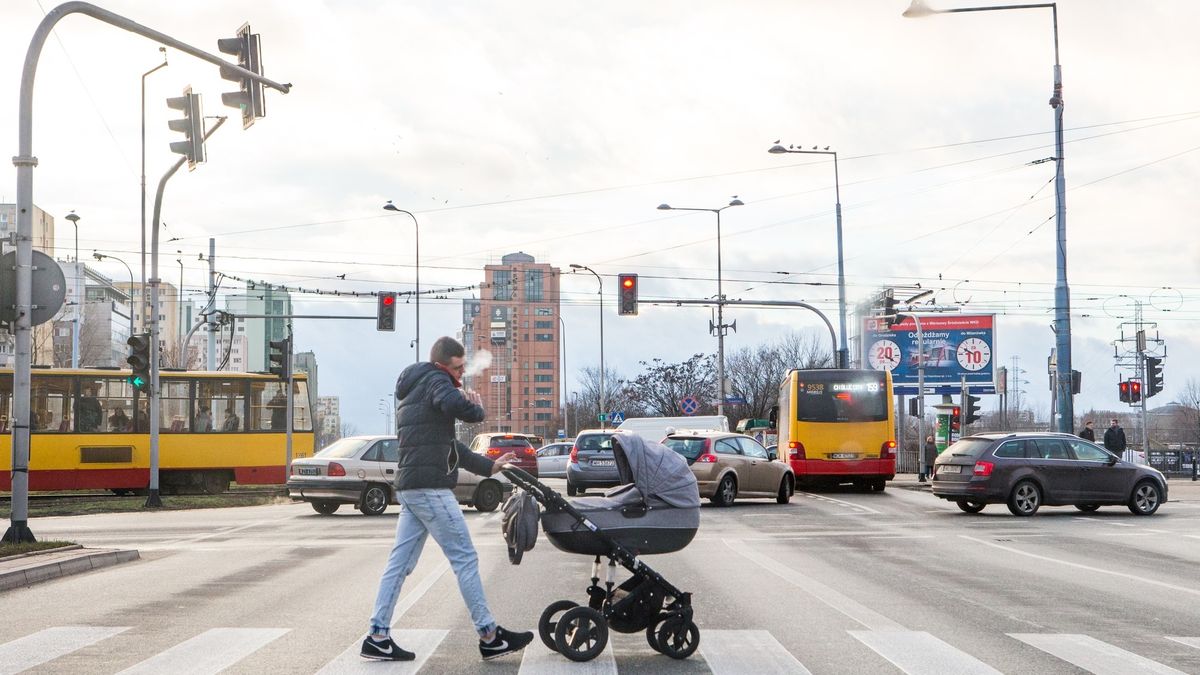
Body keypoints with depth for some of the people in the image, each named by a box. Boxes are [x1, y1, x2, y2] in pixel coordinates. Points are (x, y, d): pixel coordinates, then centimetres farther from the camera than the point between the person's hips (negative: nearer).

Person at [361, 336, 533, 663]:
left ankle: (378, 637, 6)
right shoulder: (435, 380, -6)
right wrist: (476, 408, -8)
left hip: (409, 488, 10)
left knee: (400, 563, 8)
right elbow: (456, 406, -30)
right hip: (430, 487, -10)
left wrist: (488, 466, 26)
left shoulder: (412, 391, 25)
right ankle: (489, 637, 0)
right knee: (465, 559, -4)